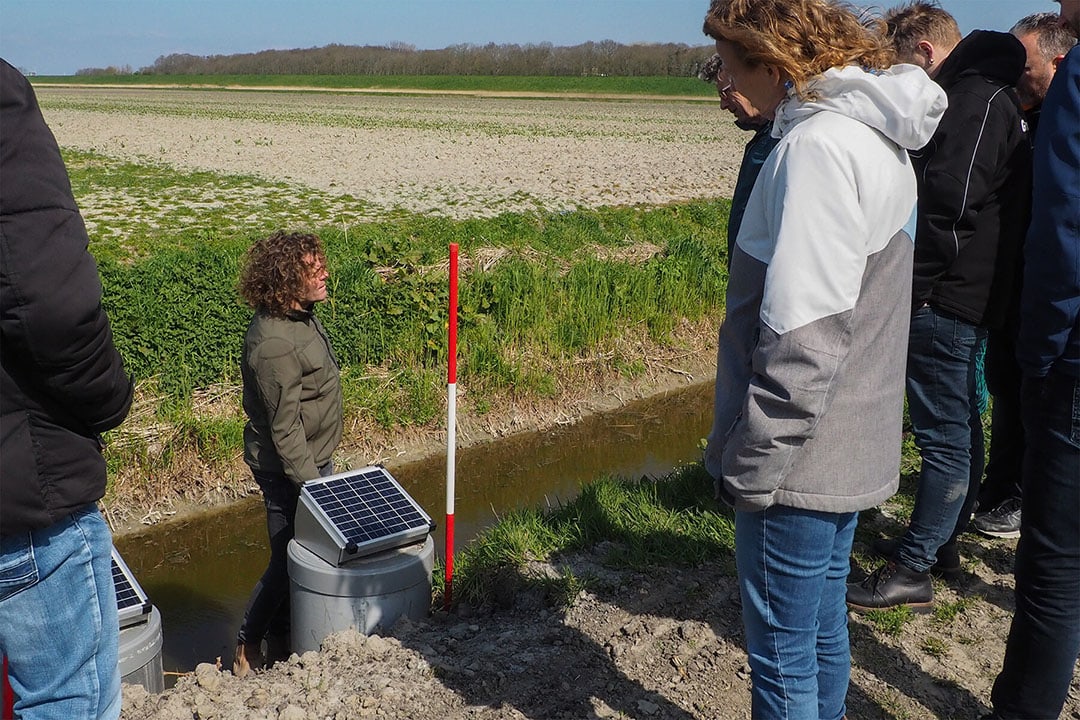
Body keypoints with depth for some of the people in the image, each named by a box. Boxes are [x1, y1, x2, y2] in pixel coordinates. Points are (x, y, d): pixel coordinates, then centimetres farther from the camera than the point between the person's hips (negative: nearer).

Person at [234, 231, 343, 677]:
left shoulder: (300, 316, 3)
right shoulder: (274, 344, -28)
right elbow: (285, 429, -25)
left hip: (315, 460, 9)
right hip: (288, 471, -9)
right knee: (290, 561, 4)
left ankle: (282, 641, 35)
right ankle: (248, 652, 23)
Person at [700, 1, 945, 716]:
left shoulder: (819, 147, -21)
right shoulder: (880, 135, 10)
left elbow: (803, 337, -25)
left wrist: (751, 462, -16)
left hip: (801, 460, -9)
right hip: (857, 446, 9)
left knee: (782, 651, 7)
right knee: (824, 622, 23)